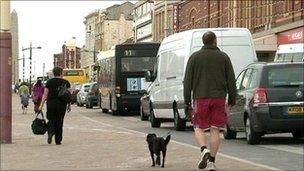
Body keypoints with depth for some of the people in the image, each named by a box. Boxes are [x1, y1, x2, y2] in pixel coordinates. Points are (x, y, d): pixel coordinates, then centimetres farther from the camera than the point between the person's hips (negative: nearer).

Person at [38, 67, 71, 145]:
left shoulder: (49, 82, 1)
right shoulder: (66, 83, 2)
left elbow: (45, 95, -2)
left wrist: (41, 105, -2)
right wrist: (69, 105, 8)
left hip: (51, 104, 0)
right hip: (62, 105, 0)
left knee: (51, 120, 14)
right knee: (59, 122, 7)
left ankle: (50, 132, -16)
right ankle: (58, 141, 7)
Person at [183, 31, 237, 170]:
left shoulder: (194, 57, 4)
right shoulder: (223, 57, 5)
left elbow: (187, 81, 2)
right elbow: (231, 80, 5)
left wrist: (187, 100, 6)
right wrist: (232, 98, 13)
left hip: (200, 97, -1)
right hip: (219, 97, 1)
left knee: (199, 127, 9)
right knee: (215, 130, 3)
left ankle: (204, 150, -17)